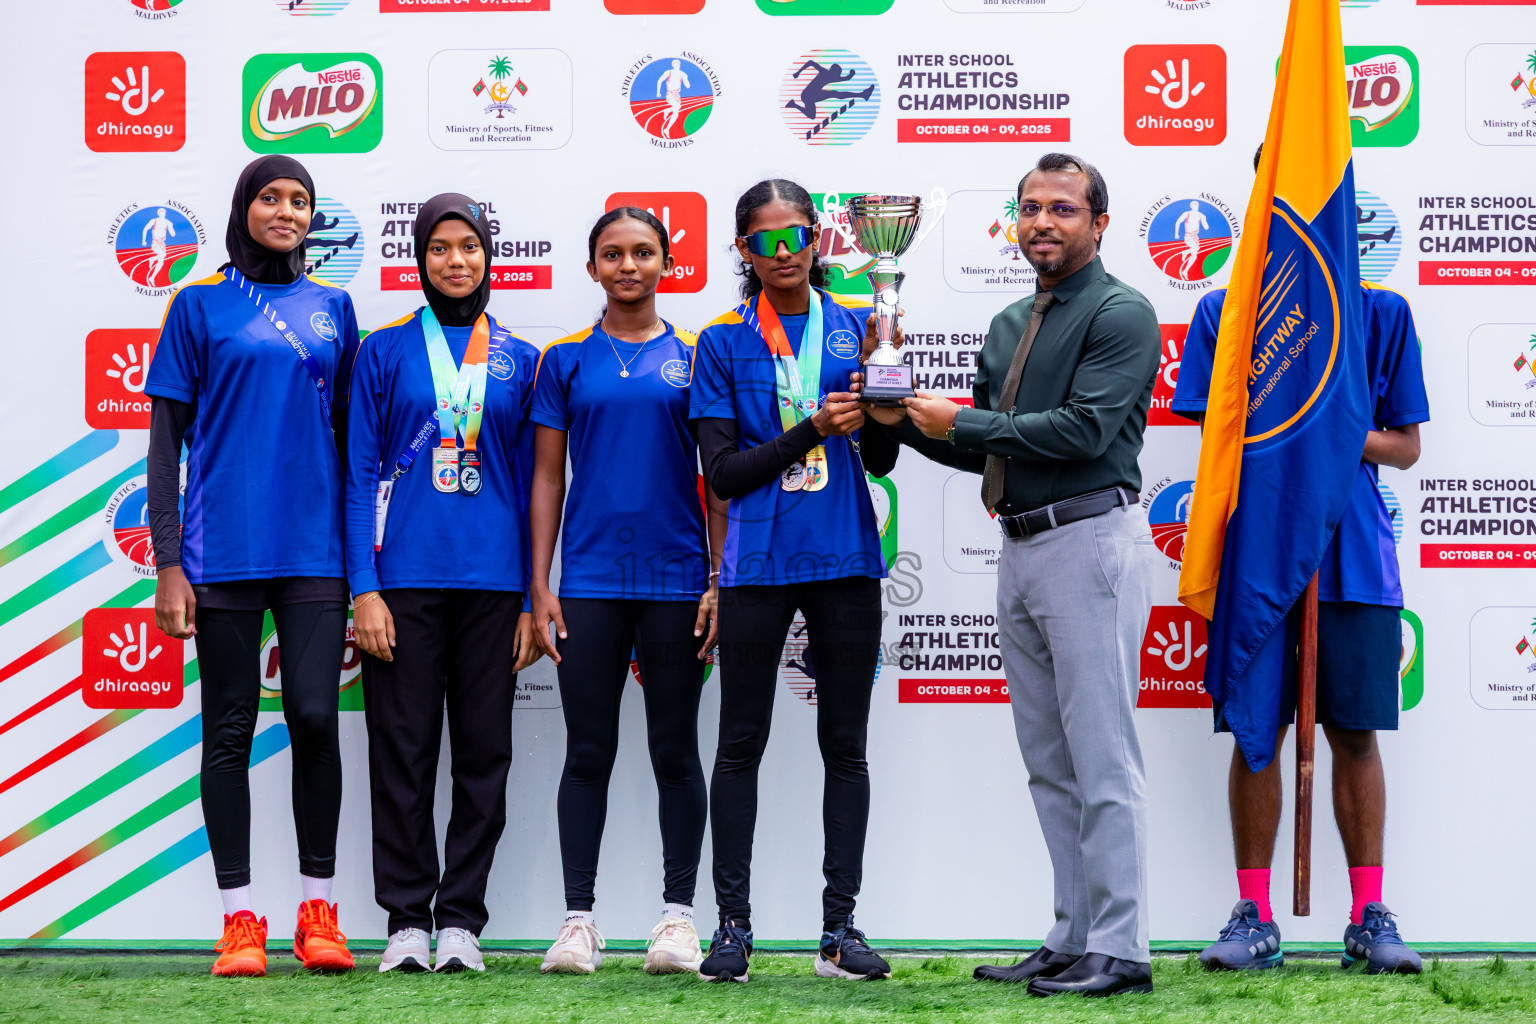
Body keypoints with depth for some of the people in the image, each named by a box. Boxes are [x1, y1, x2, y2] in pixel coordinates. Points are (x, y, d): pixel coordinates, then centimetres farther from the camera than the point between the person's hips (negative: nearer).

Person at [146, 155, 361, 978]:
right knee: (230, 727, 3)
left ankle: (318, 911, 7)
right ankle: (238, 918, 8)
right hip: (223, 551, -1)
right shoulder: (199, 304, 4)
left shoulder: (332, 307, 11)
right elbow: (166, 439, 3)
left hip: (314, 549, 2)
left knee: (315, 717, -4)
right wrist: (167, 562, -4)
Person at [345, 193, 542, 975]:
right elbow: (359, 474, 2)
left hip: (492, 580, 2)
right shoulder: (386, 351, 5)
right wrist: (363, 588, -7)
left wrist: (533, 599, 5)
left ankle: (461, 918, 12)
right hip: (403, 579, -2)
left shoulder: (518, 360, 10)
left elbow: (531, 482, 11)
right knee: (403, 750, 0)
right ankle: (407, 920, 8)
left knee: (484, 751, 4)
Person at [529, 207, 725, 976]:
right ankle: (578, 919, 7)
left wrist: (720, 581, -2)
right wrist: (539, 586, 1)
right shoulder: (565, 361, 7)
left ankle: (677, 914, 10)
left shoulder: (694, 358, 5)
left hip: (676, 580, 0)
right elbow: (547, 478, 7)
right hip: (589, 581, 1)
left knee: (675, 749, 5)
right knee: (588, 752, 3)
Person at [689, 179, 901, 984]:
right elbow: (721, 472, -6)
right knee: (741, 745, 2)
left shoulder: (856, 326, 6)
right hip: (758, 563, -2)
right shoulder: (722, 342, 1)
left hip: (846, 559, 2)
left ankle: (840, 925, 12)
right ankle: (733, 924, 8)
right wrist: (813, 430, -16)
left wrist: (876, 386, -13)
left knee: (845, 746, 6)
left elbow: (881, 460, 4)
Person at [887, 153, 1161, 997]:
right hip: (1021, 548, 9)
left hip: (1091, 540, -9)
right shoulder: (1009, 325, 19)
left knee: (1102, 757, -8)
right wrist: (905, 420, 7)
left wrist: (960, 423, -13)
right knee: (1050, 764, 11)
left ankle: (1120, 948, -5)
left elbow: (1083, 430, -19)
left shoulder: (1121, 315, -7)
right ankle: (1074, 937, 18)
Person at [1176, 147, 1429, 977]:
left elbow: (1405, 445, 9)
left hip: (1353, 551, 1)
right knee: (1255, 732, 1)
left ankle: (1369, 918, 11)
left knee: (1354, 733, 3)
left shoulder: (1381, 311, 7)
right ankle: (1254, 917, 10)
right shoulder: (1225, 310, 7)